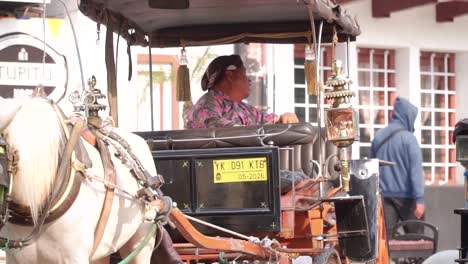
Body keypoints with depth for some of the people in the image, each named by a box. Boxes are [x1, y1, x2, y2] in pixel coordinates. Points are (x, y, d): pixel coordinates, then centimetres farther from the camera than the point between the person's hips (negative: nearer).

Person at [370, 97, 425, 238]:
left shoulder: (378, 137, 8)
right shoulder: (408, 138, -10)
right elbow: (416, 171, -15)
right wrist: (420, 199, -19)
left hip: (384, 195, 5)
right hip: (406, 195, -5)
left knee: (386, 236, 2)